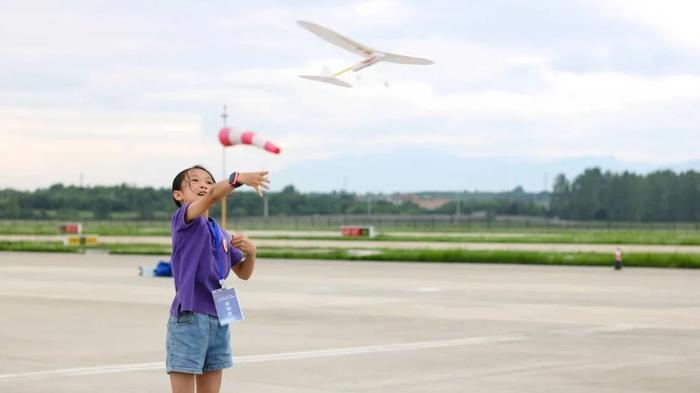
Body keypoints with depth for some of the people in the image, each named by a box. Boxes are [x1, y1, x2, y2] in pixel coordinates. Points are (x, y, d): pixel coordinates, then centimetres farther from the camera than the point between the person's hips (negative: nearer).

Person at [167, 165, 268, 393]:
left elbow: (243, 273, 22)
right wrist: (238, 179, -43)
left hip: (218, 320, 7)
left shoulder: (222, 235, 14)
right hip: (188, 317, -7)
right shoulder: (182, 219, -6)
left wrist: (251, 252, 1)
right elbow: (212, 195, -26)